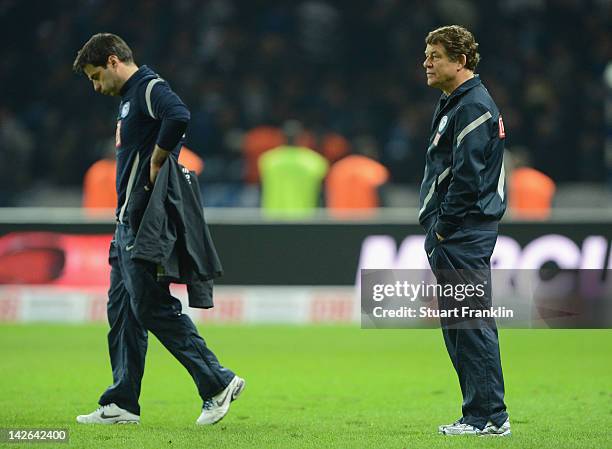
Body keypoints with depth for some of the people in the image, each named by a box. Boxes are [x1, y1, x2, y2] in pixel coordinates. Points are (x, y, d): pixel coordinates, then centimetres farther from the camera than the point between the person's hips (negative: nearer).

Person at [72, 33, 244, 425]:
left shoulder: (150, 88, -10)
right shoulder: (129, 98, 21)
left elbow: (179, 117, -31)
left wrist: (156, 162, -19)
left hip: (146, 224, -10)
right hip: (128, 223, 10)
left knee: (153, 308, -10)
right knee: (122, 311, 9)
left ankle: (218, 382, -7)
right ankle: (121, 404, 12)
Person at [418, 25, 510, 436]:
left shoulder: (473, 107, -14)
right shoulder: (453, 104, 19)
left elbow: (467, 176, -21)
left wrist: (444, 228, -16)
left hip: (463, 234, -11)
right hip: (452, 236, 11)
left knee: (472, 325, -10)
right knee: (458, 325, 12)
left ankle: (489, 416, -8)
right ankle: (481, 413, 15)